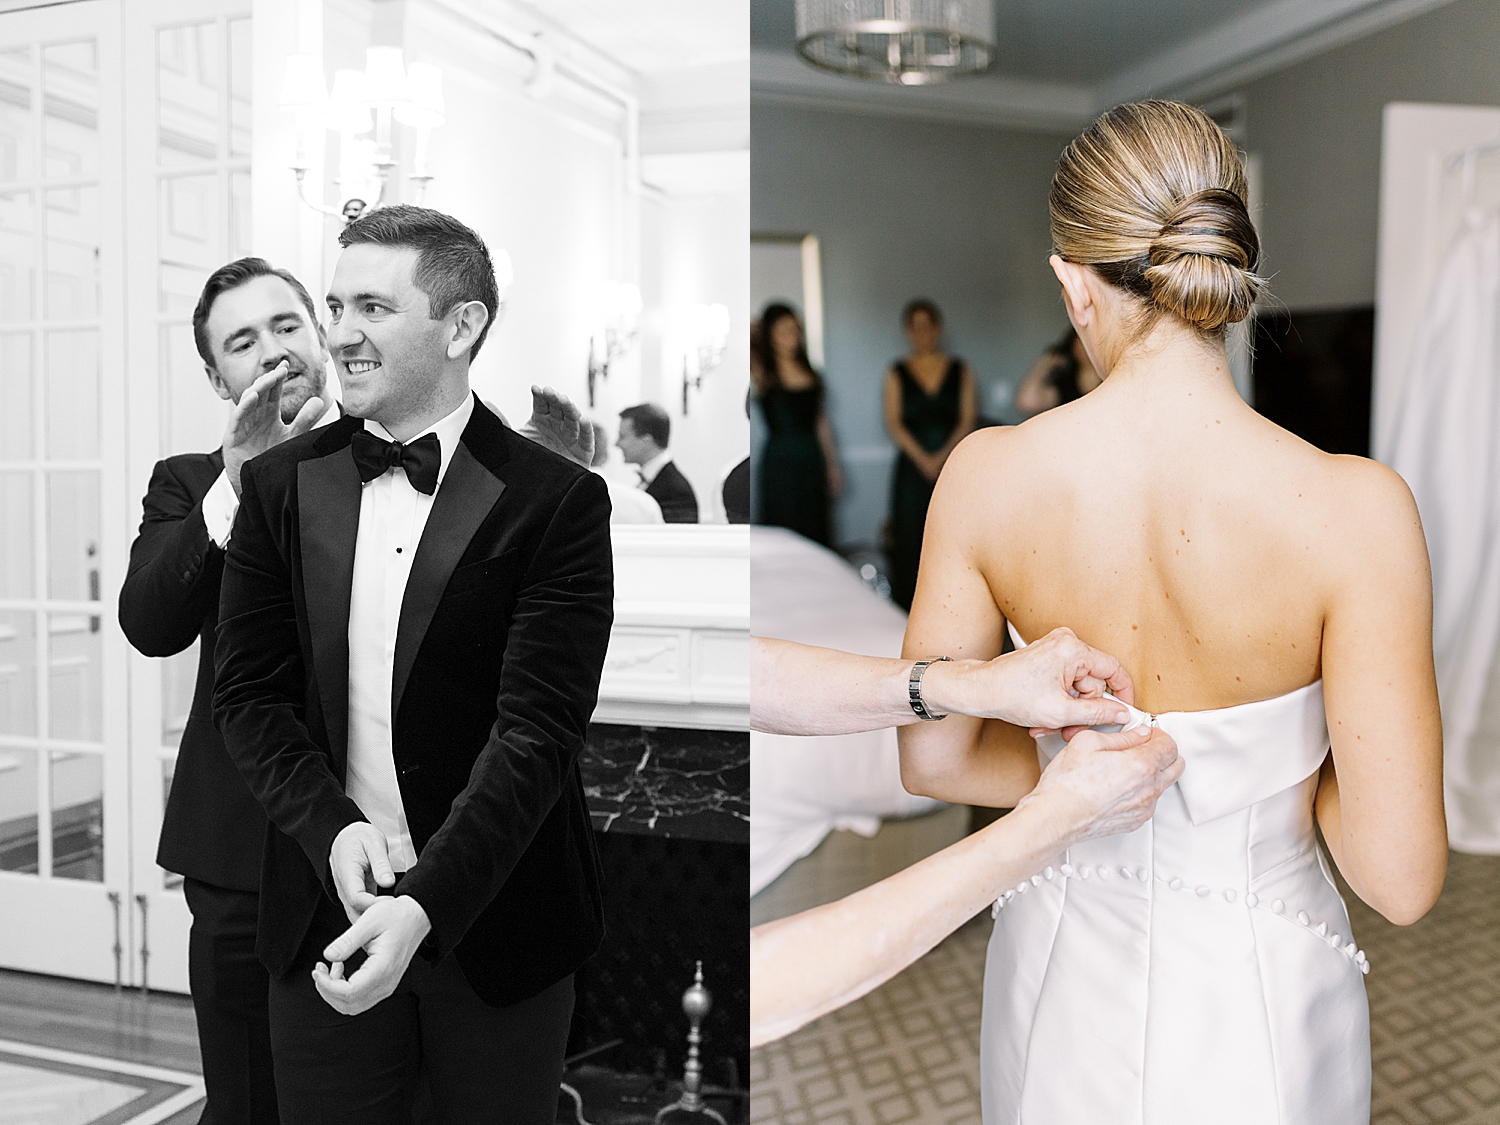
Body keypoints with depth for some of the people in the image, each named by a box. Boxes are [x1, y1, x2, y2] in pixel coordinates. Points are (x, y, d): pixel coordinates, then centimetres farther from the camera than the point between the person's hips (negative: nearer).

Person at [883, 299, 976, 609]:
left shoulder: (960, 371, 10)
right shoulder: (897, 374, 8)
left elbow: (967, 420, 2)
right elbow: (894, 423, -1)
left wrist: (942, 456, -12)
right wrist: (923, 458, -13)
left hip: (953, 465, 0)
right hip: (912, 467, 0)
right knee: (911, 541, -3)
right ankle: (911, 615, 3)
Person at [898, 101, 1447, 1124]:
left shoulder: (986, 474, -18)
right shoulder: (1351, 509, -25)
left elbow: (935, 758, -6)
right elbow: (1400, 879, -21)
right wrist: (1303, 772, -3)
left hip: (1064, 972, 2)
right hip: (1255, 1000, -1)